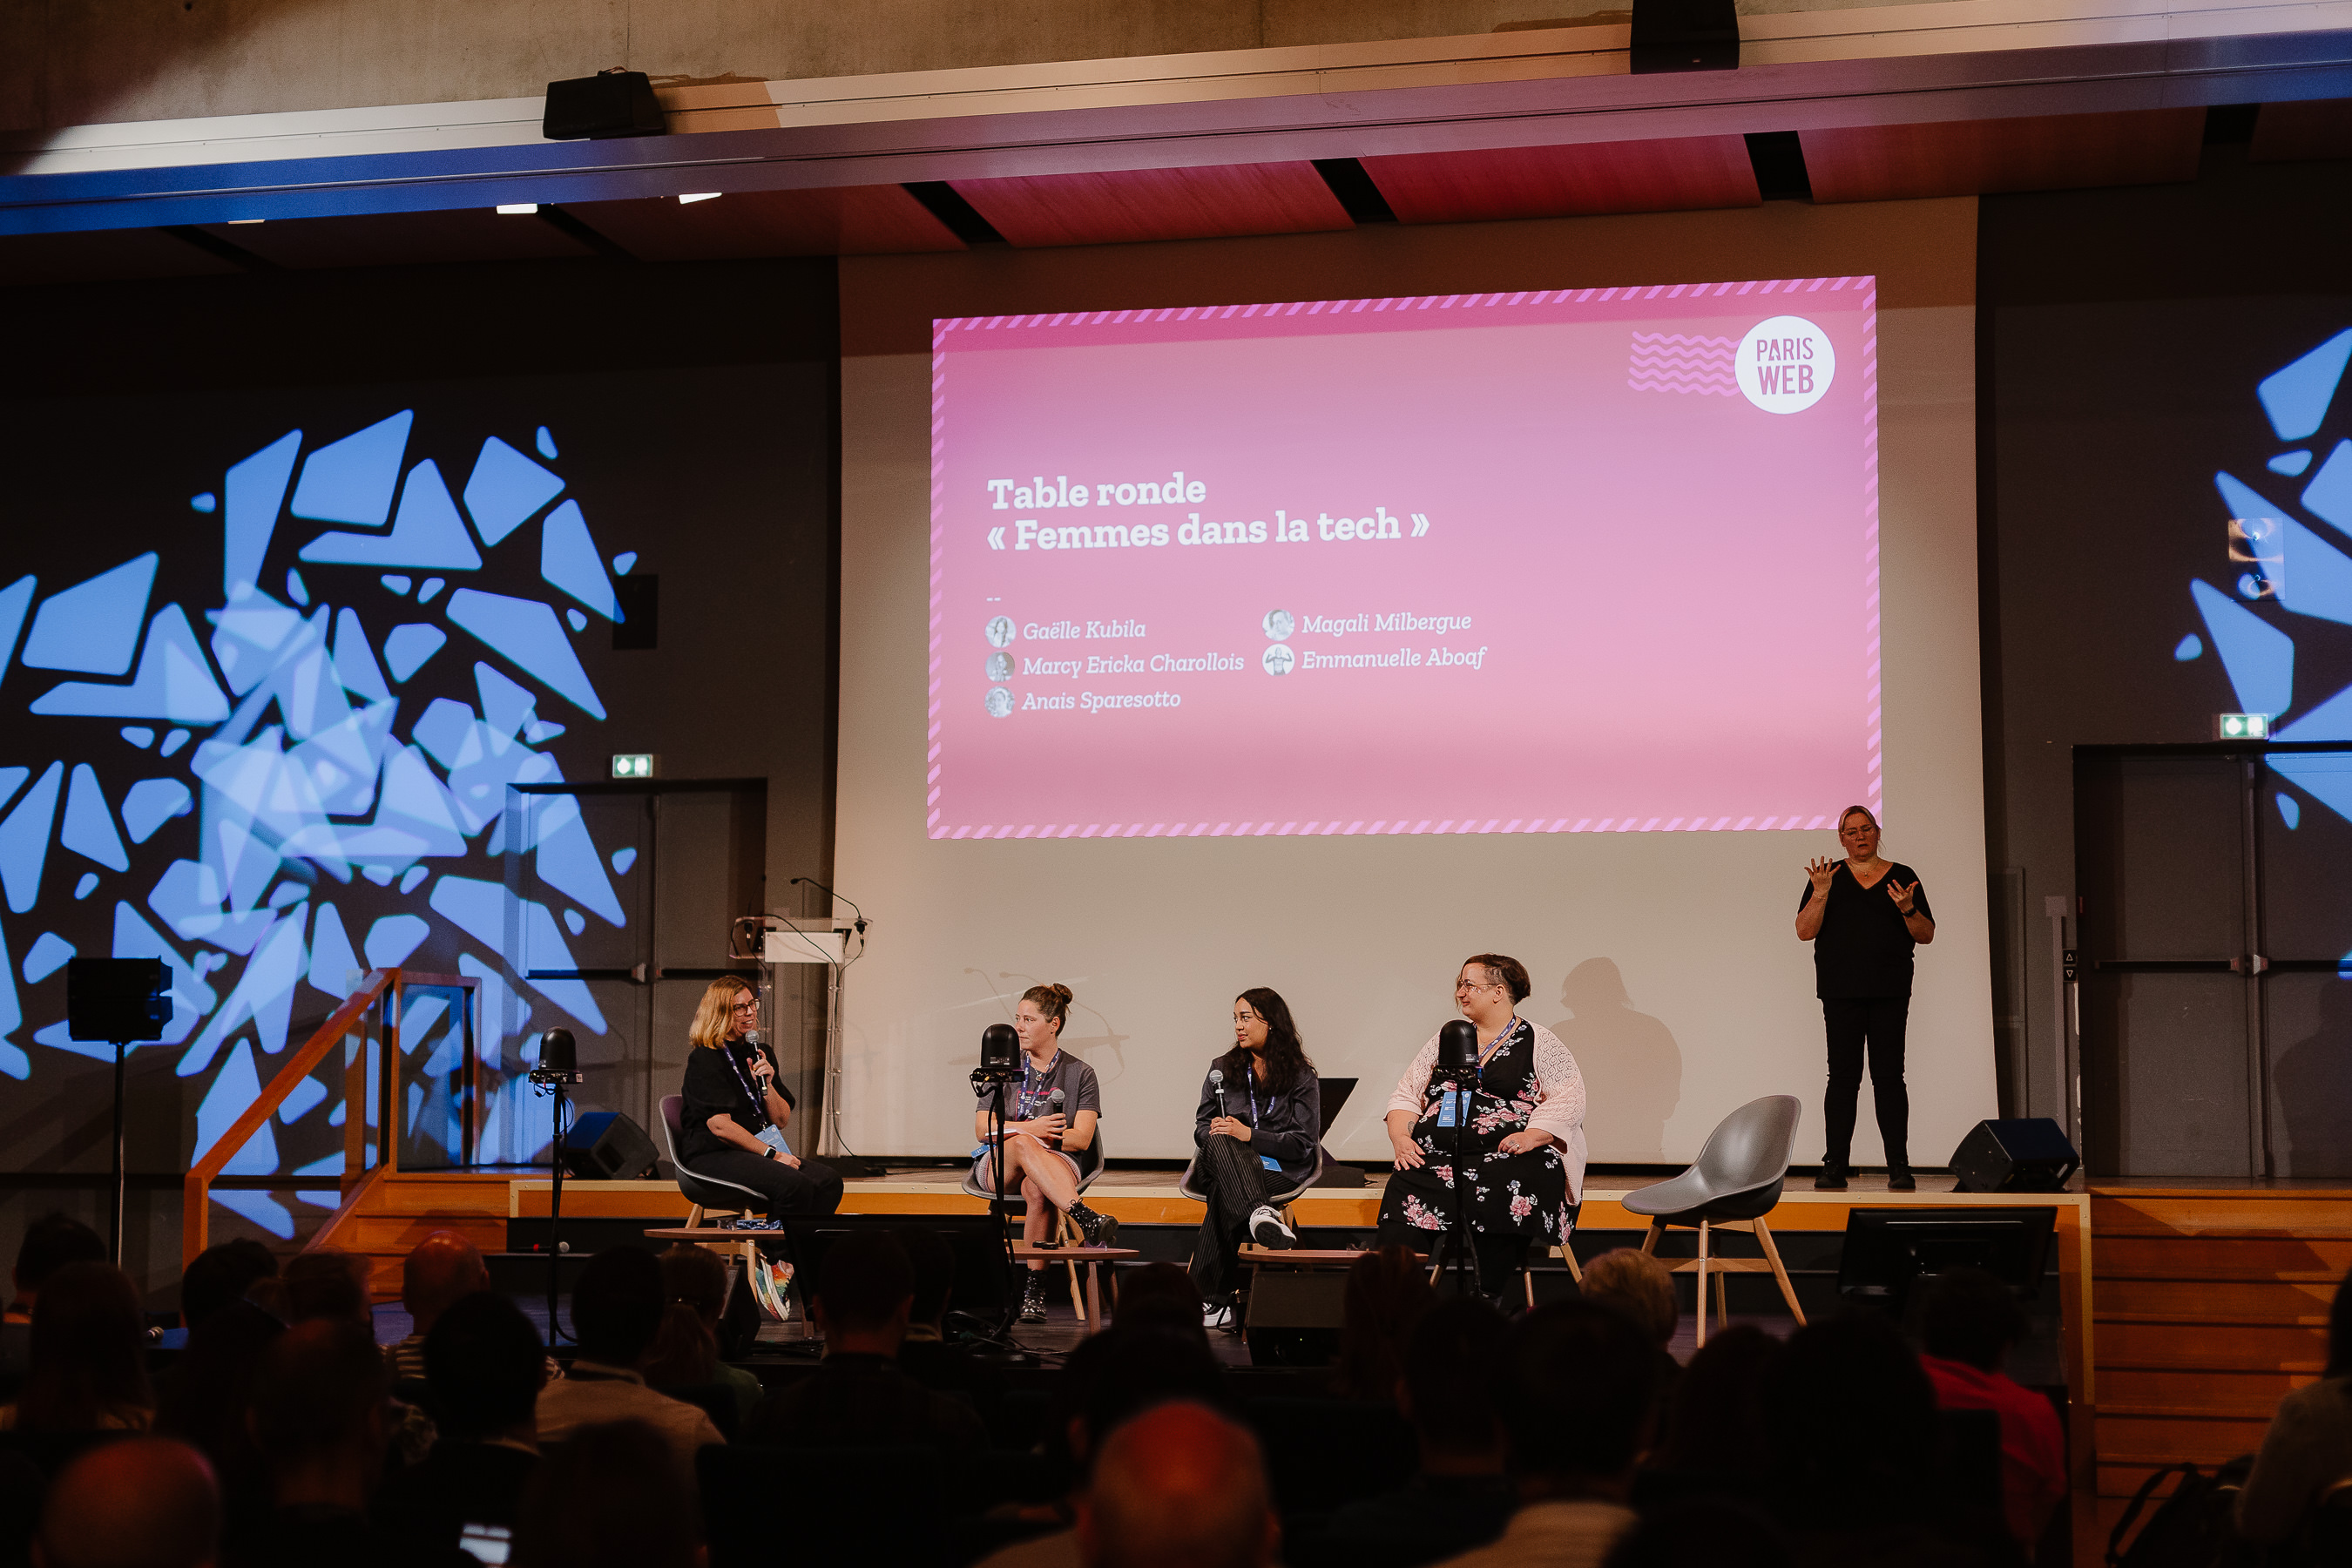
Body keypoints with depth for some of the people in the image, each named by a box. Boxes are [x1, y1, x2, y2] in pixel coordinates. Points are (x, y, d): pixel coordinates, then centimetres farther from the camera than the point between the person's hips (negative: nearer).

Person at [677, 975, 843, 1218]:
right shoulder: (705, 1059, -7)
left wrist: (767, 1085, -2)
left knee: (829, 1180, -16)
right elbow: (720, 1126, -15)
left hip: (758, 1151, 8)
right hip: (714, 1157, -8)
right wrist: (771, 1154, -15)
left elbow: (782, 1121, 16)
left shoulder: (759, 1053, 17)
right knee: (795, 1185, -31)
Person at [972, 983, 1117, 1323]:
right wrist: (1031, 1130, -14)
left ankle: (1035, 1286, -36)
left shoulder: (1080, 1074, 8)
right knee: (1022, 1145, -38)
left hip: (1058, 1163, -1)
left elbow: (1080, 1139, -5)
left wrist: (1016, 1130, -13)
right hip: (997, 1164, 1)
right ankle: (1087, 1221, -56)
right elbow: (982, 1129, 4)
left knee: (1038, 1189, -40)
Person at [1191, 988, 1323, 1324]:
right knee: (1219, 1143, -36)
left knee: (1224, 1193, -36)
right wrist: (1213, 1132, -8)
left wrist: (1250, 1136, -15)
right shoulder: (1221, 1069, 19)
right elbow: (1202, 1130, 18)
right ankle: (1259, 1215, -59)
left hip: (1277, 1171, -3)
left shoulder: (1302, 1077, 7)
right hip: (1221, 1164, 3)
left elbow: (1303, 1143, -2)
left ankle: (1214, 1299, -38)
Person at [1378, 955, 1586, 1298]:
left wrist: (1532, 1136, -17)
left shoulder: (1539, 1043, 9)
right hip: (1435, 1154, 3)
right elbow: (1406, 1095, 21)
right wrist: (1401, 1137, 1)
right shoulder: (1445, 1040, 23)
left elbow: (1569, 1097, -1)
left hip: (1506, 1154, -3)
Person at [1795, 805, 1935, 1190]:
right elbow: (1804, 931, 2)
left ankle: (1899, 1167, -3)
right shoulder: (1829, 877, 9)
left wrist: (1908, 909, -11)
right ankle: (1835, 1166, 0)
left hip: (1890, 992, 0)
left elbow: (1926, 935, 8)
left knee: (1888, 1076, -4)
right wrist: (1821, 893, -12)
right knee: (1843, 1076, -3)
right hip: (1841, 992, 0)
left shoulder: (1903, 876, 10)